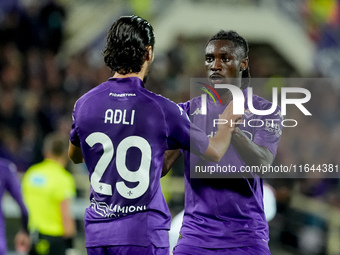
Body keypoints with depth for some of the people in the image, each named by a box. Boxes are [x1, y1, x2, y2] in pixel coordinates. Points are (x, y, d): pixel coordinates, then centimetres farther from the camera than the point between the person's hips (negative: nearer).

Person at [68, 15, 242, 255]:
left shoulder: (85, 104, 0)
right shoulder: (161, 109, -10)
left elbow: (75, 155, 21)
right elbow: (214, 152, 4)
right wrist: (228, 122, 24)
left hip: (97, 234, 4)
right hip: (143, 235, -4)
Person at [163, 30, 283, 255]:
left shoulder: (266, 111, 1)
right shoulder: (188, 111, 6)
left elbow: (262, 164, -16)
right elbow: (160, 167, -4)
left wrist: (234, 132, -34)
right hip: (195, 234, 1)